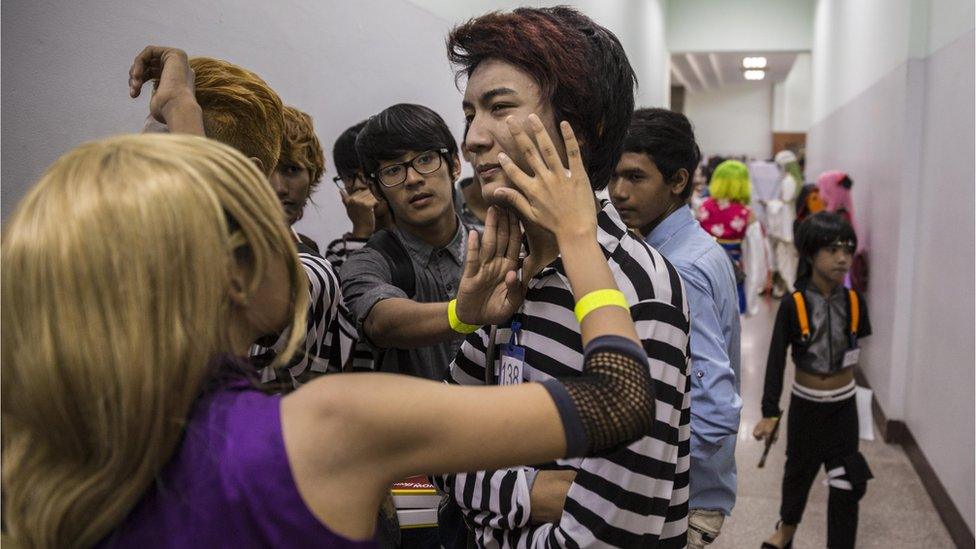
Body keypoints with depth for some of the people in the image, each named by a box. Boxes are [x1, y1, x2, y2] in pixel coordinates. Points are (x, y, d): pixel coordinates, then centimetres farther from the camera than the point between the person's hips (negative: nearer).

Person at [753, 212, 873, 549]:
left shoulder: (855, 302, -9)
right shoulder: (793, 305, -18)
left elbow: (857, 344, 9)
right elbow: (776, 360, -15)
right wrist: (770, 412, -18)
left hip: (843, 406, 1)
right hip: (805, 404, -1)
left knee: (846, 484, 4)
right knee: (798, 471, 20)